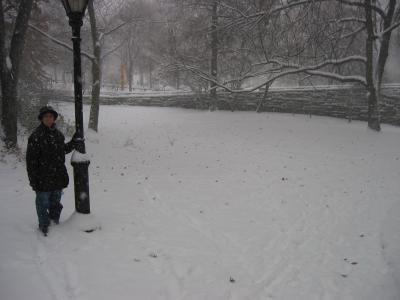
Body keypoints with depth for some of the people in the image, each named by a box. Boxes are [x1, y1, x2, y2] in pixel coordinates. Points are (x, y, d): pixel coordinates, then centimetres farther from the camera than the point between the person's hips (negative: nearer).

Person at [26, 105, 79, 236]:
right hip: (43, 178, -6)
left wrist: (73, 143, 4)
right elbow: (31, 159, -14)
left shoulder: (57, 133, 7)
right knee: (43, 203, 7)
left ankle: (55, 220, 40)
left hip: (58, 176, 6)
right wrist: (33, 179, -15)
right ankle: (44, 226, 23)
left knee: (55, 201, 22)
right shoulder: (36, 136, -15)